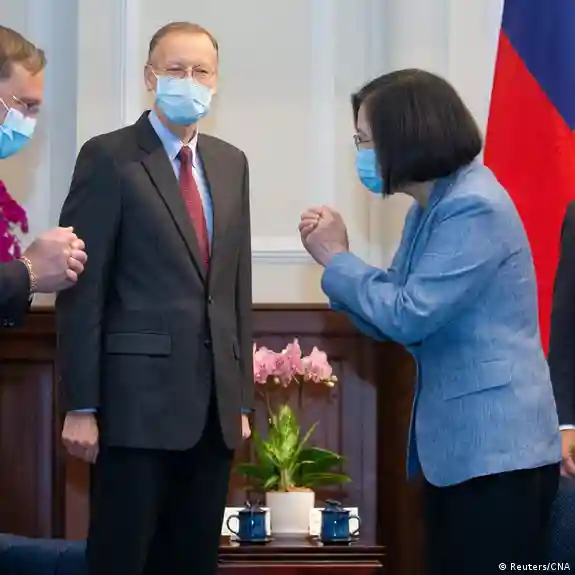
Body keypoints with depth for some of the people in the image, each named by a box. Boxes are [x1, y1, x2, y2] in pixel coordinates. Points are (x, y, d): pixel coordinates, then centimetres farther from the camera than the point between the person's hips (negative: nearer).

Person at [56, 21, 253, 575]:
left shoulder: (230, 163, 15)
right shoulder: (109, 157, -4)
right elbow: (82, 289, -8)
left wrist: (241, 396, 12)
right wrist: (81, 407, -12)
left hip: (213, 405, 6)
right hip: (138, 401, -6)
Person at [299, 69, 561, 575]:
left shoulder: (474, 208, -17)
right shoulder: (429, 210, 14)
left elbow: (408, 317, -21)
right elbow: (395, 314, 13)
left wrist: (335, 258, -9)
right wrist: (338, 257, -1)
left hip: (496, 449, -10)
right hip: (452, 444, 10)